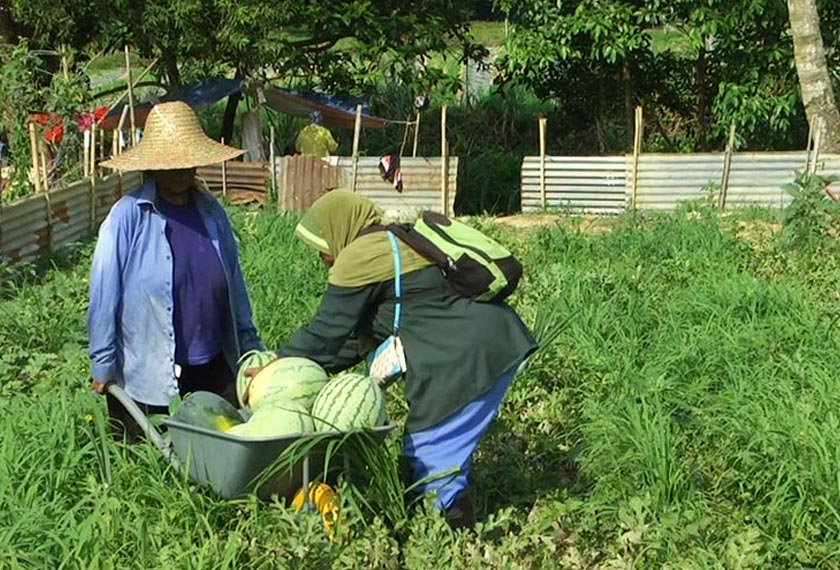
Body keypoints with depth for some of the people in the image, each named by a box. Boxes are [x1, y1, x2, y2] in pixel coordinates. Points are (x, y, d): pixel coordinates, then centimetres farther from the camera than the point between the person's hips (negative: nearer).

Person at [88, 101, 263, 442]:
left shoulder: (211, 212, 4)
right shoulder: (128, 216, -11)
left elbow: (234, 284, 11)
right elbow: (104, 293, -9)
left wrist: (250, 346, 13)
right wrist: (103, 364, -7)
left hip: (214, 370, 4)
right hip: (147, 379, -4)